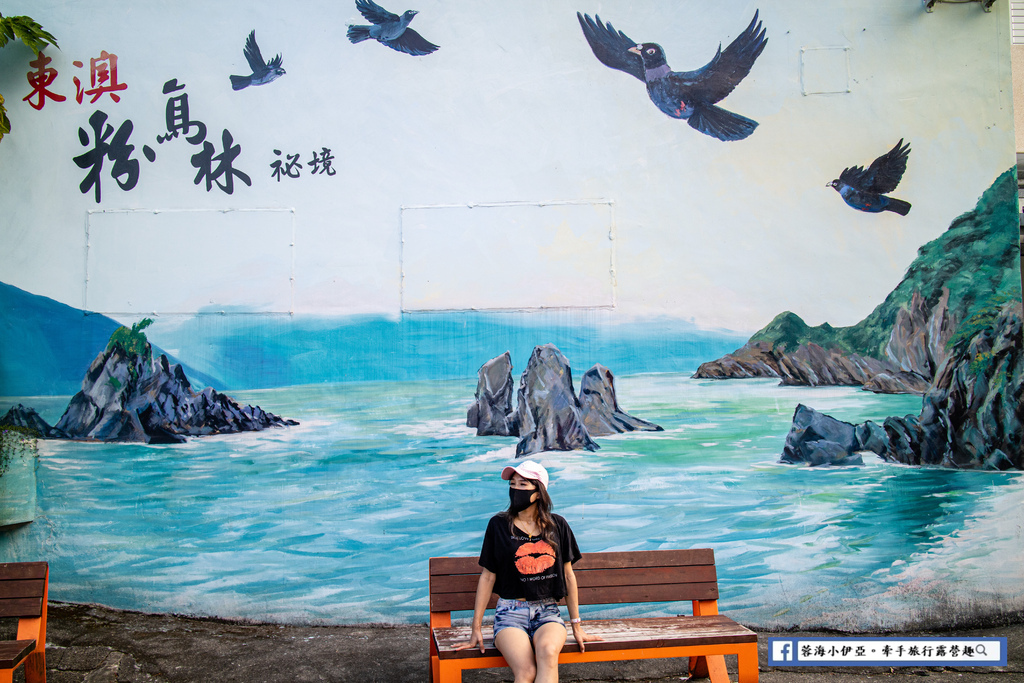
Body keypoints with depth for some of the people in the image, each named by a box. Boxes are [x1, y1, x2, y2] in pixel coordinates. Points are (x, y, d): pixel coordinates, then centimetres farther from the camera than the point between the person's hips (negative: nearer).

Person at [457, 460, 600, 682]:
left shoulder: (557, 526, 8)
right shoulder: (498, 525, 3)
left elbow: (568, 575, 13)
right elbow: (487, 577, 6)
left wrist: (576, 625, 14)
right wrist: (476, 628, 4)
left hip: (547, 611, 1)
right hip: (511, 612, -1)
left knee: (548, 652, -34)